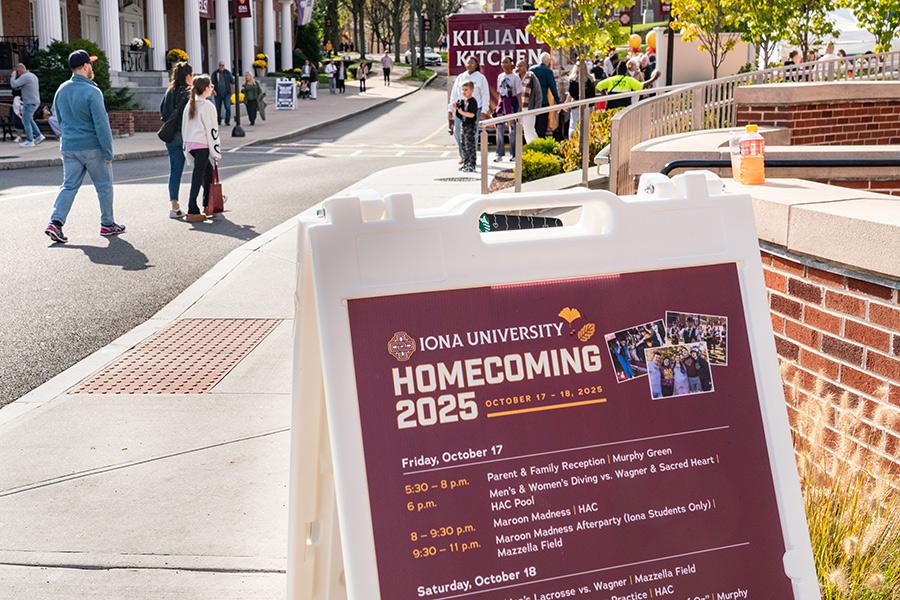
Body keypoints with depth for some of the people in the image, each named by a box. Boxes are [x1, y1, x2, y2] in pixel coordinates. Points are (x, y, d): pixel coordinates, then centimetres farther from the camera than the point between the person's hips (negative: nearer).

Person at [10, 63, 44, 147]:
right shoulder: (33, 75, 15)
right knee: (29, 120, 22)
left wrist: (13, 75, -5)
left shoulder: (25, 77, -16)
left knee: (26, 121, -1)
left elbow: (14, 85, -21)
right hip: (35, 102, 9)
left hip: (29, 103, -9)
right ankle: (38, 135, 20)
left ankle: (30, 141, 2)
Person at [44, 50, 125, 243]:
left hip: (68, 147, 6)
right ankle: (107, 224, 18)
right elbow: (101, 124, -17)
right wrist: (108, 152, -12)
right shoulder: (92, 92, -16)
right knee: (104, 186, 9)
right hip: (93, 147, -6)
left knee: (69, 185, 8)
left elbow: (59, 119, 17)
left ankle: (56, 222, -8)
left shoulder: (61, 90, 6)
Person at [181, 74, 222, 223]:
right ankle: (192, 212, -11)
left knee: (208, 171, 22)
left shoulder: (190, 105, 13)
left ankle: (207, 204, 30)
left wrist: (186, 148, 20)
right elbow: (211, 130, -12)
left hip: (190, 144, 8)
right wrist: (216, 151, -9)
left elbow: (184, 127, 15)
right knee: (198, 176, -8)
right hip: (202, 145, -8)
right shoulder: (207, 106, -10)